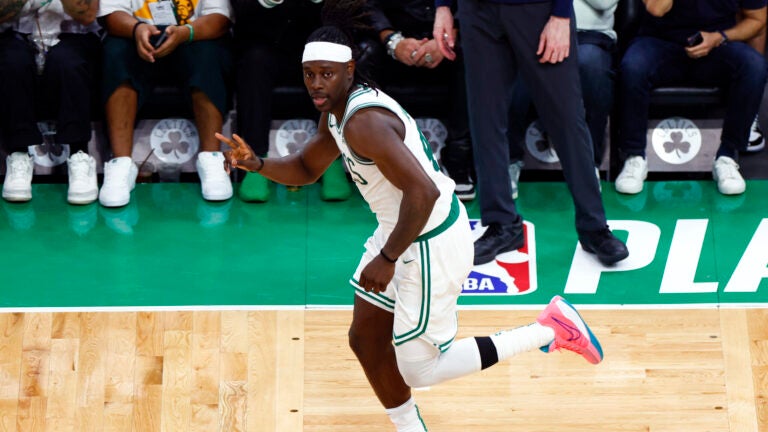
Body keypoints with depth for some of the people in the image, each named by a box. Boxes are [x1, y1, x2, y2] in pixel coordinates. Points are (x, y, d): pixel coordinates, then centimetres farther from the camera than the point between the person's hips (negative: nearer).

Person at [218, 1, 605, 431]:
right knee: (366, 338, 18)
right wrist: (256, 163, 1)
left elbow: (423, 191, -34)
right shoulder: (337, 111, 4)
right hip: (402, 232, 10)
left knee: (419, 371, 2)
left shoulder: (363, 121, -27)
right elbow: (306, 169, 19)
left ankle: (550, 329, 7)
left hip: (431, 245, -10)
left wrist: (387, 260, -26)